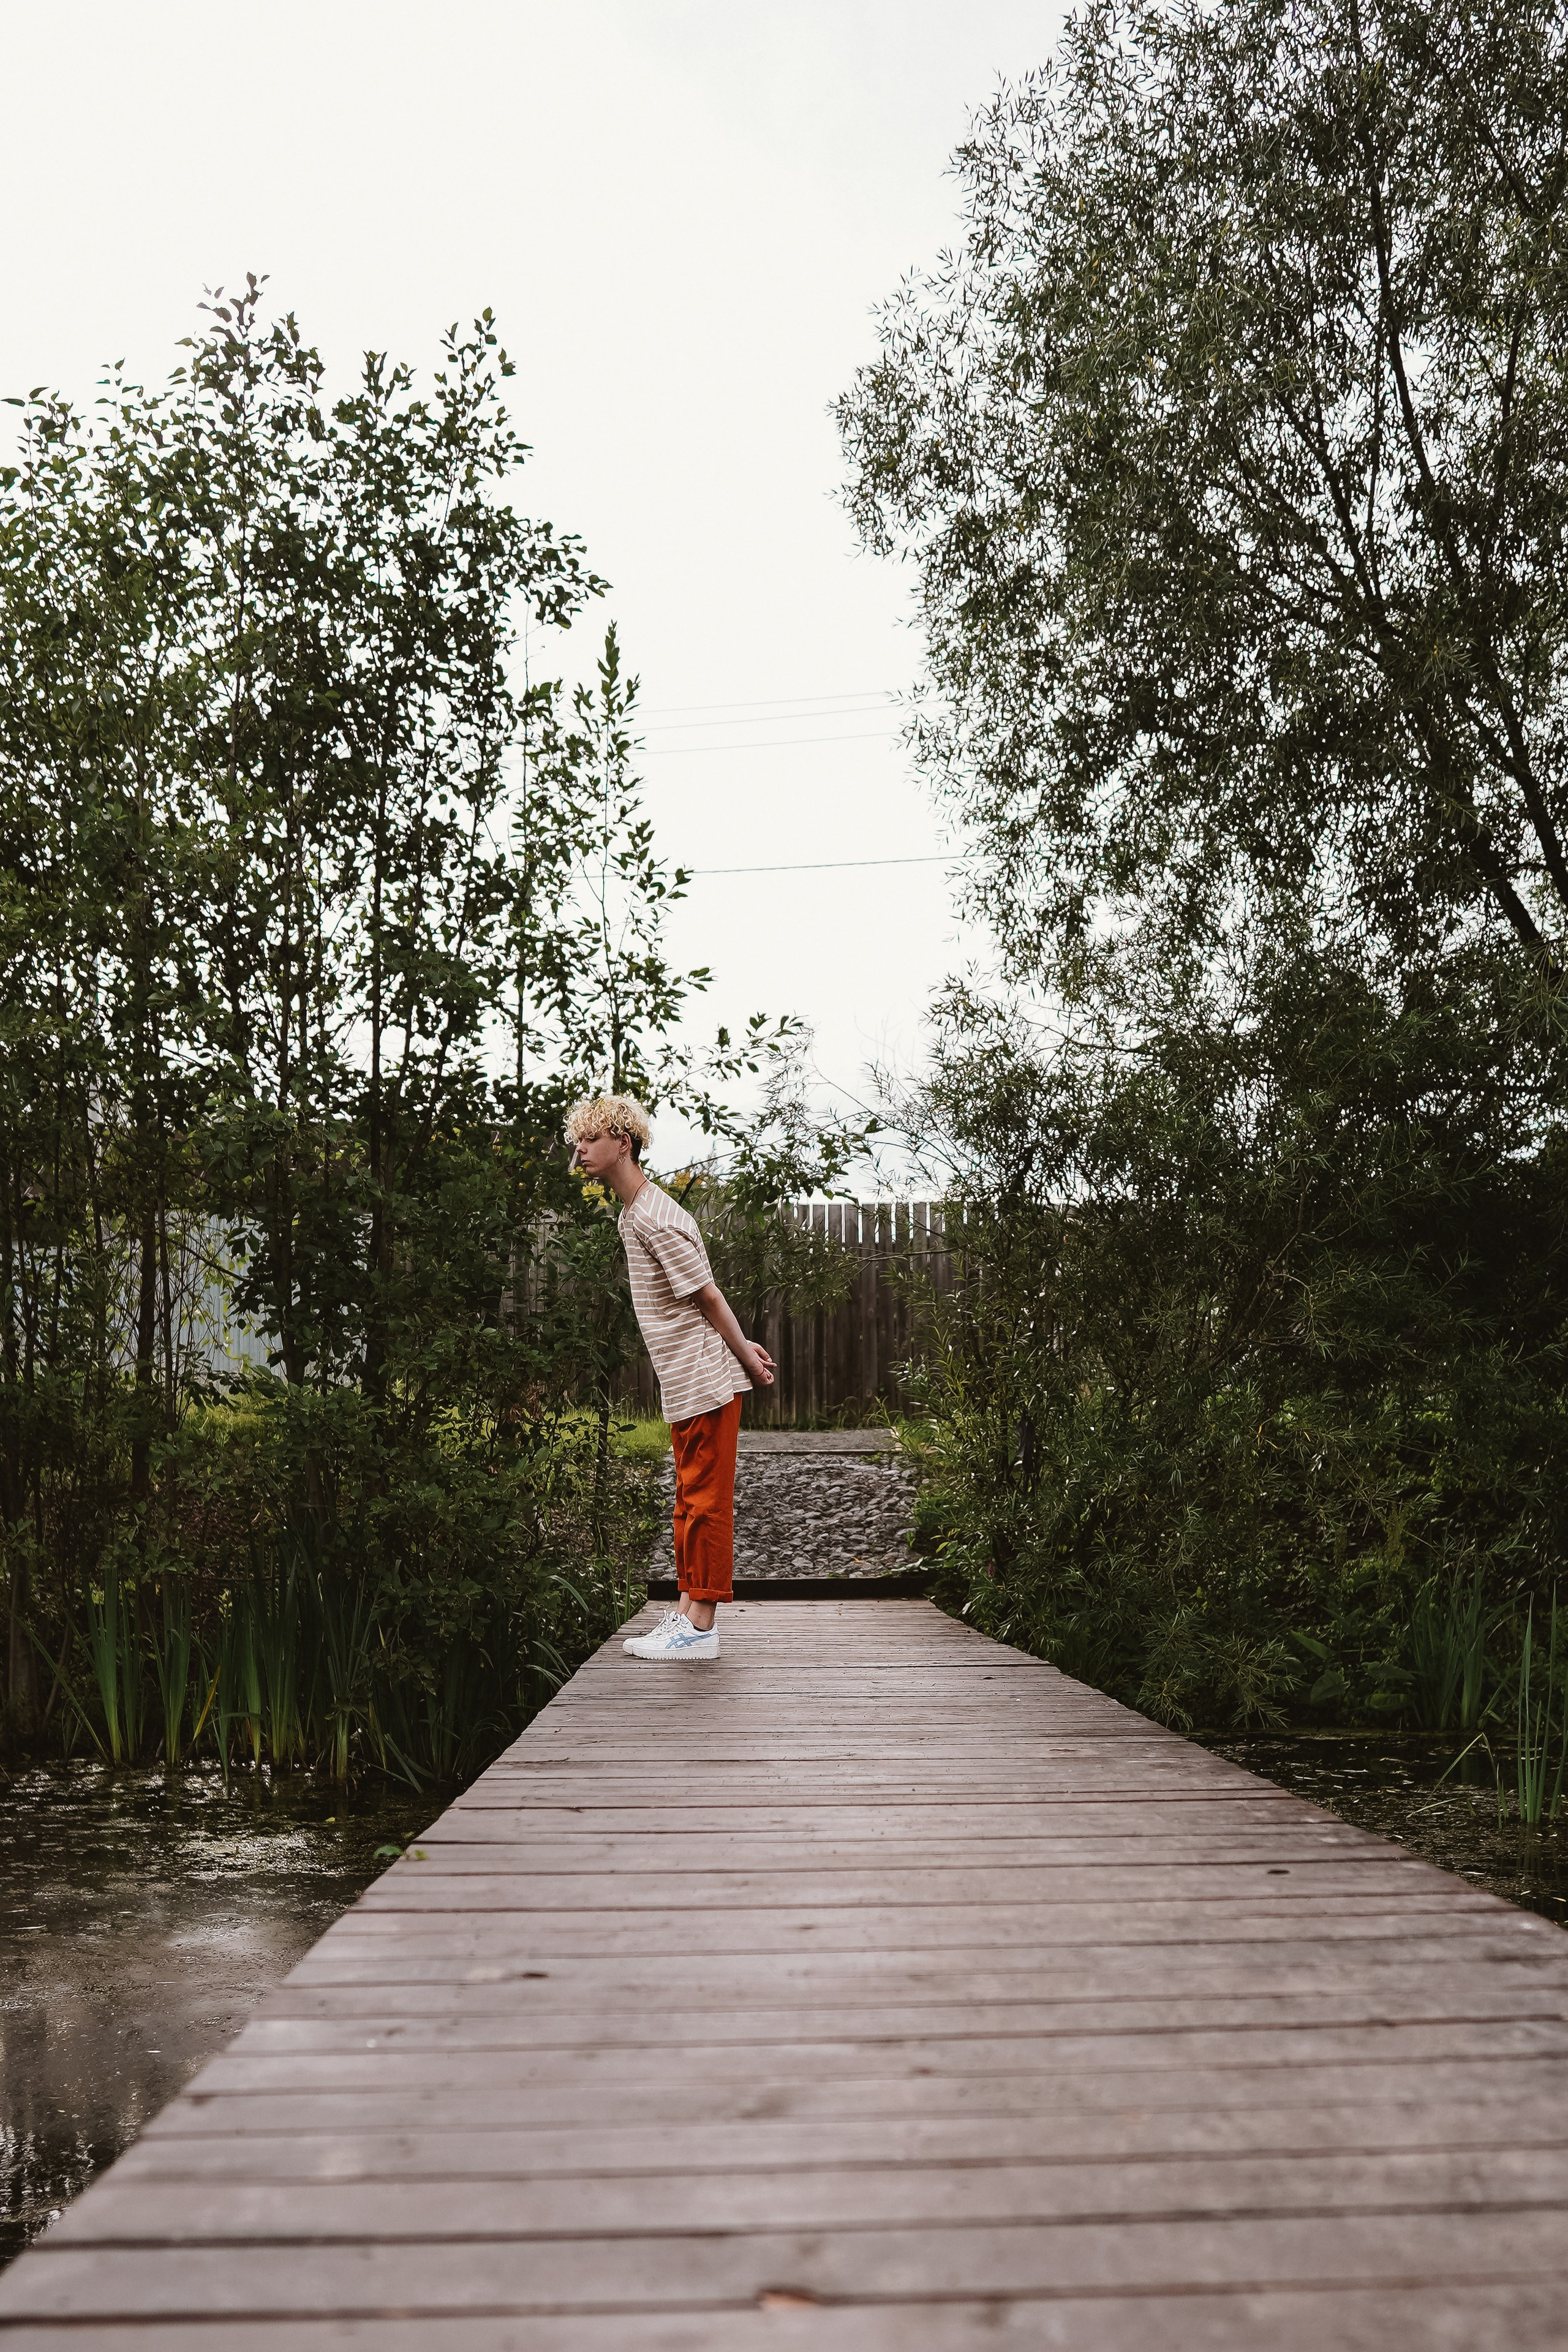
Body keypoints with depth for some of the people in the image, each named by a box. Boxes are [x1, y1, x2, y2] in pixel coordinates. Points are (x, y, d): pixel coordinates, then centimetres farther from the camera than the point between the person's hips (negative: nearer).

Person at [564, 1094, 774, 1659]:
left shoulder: (654, 1220, -18)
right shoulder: (632, 1215, 15)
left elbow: (709, 1297, -15)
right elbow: (708, 1300, 16)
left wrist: (744, 1355, -6)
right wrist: (744, 1346, 14)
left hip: (705, 1383, -10)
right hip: (685, 1385, 10)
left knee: (705, 1501, -5)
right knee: (691, 1501, 15)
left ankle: (700, 1627, 0)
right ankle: (688, 1612, 23)